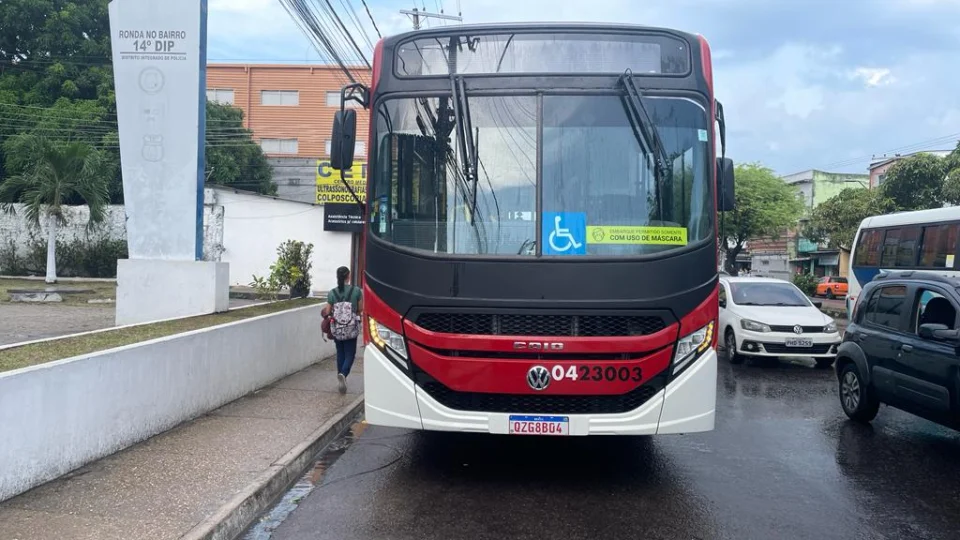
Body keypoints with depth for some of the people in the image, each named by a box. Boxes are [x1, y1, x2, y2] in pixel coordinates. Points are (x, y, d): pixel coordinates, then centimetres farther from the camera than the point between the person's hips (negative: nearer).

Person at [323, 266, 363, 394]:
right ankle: (343, 374, -18)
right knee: (350, 354, 7)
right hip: (351, 328, -2)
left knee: (340, 353, 17)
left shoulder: (332, 293, -5)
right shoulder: (356, 291, -9)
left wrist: (330, 313, 19)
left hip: (336, 328, 2)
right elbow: (360, 309, -2)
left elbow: (327, 312, -3)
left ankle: (341, 378, 21)